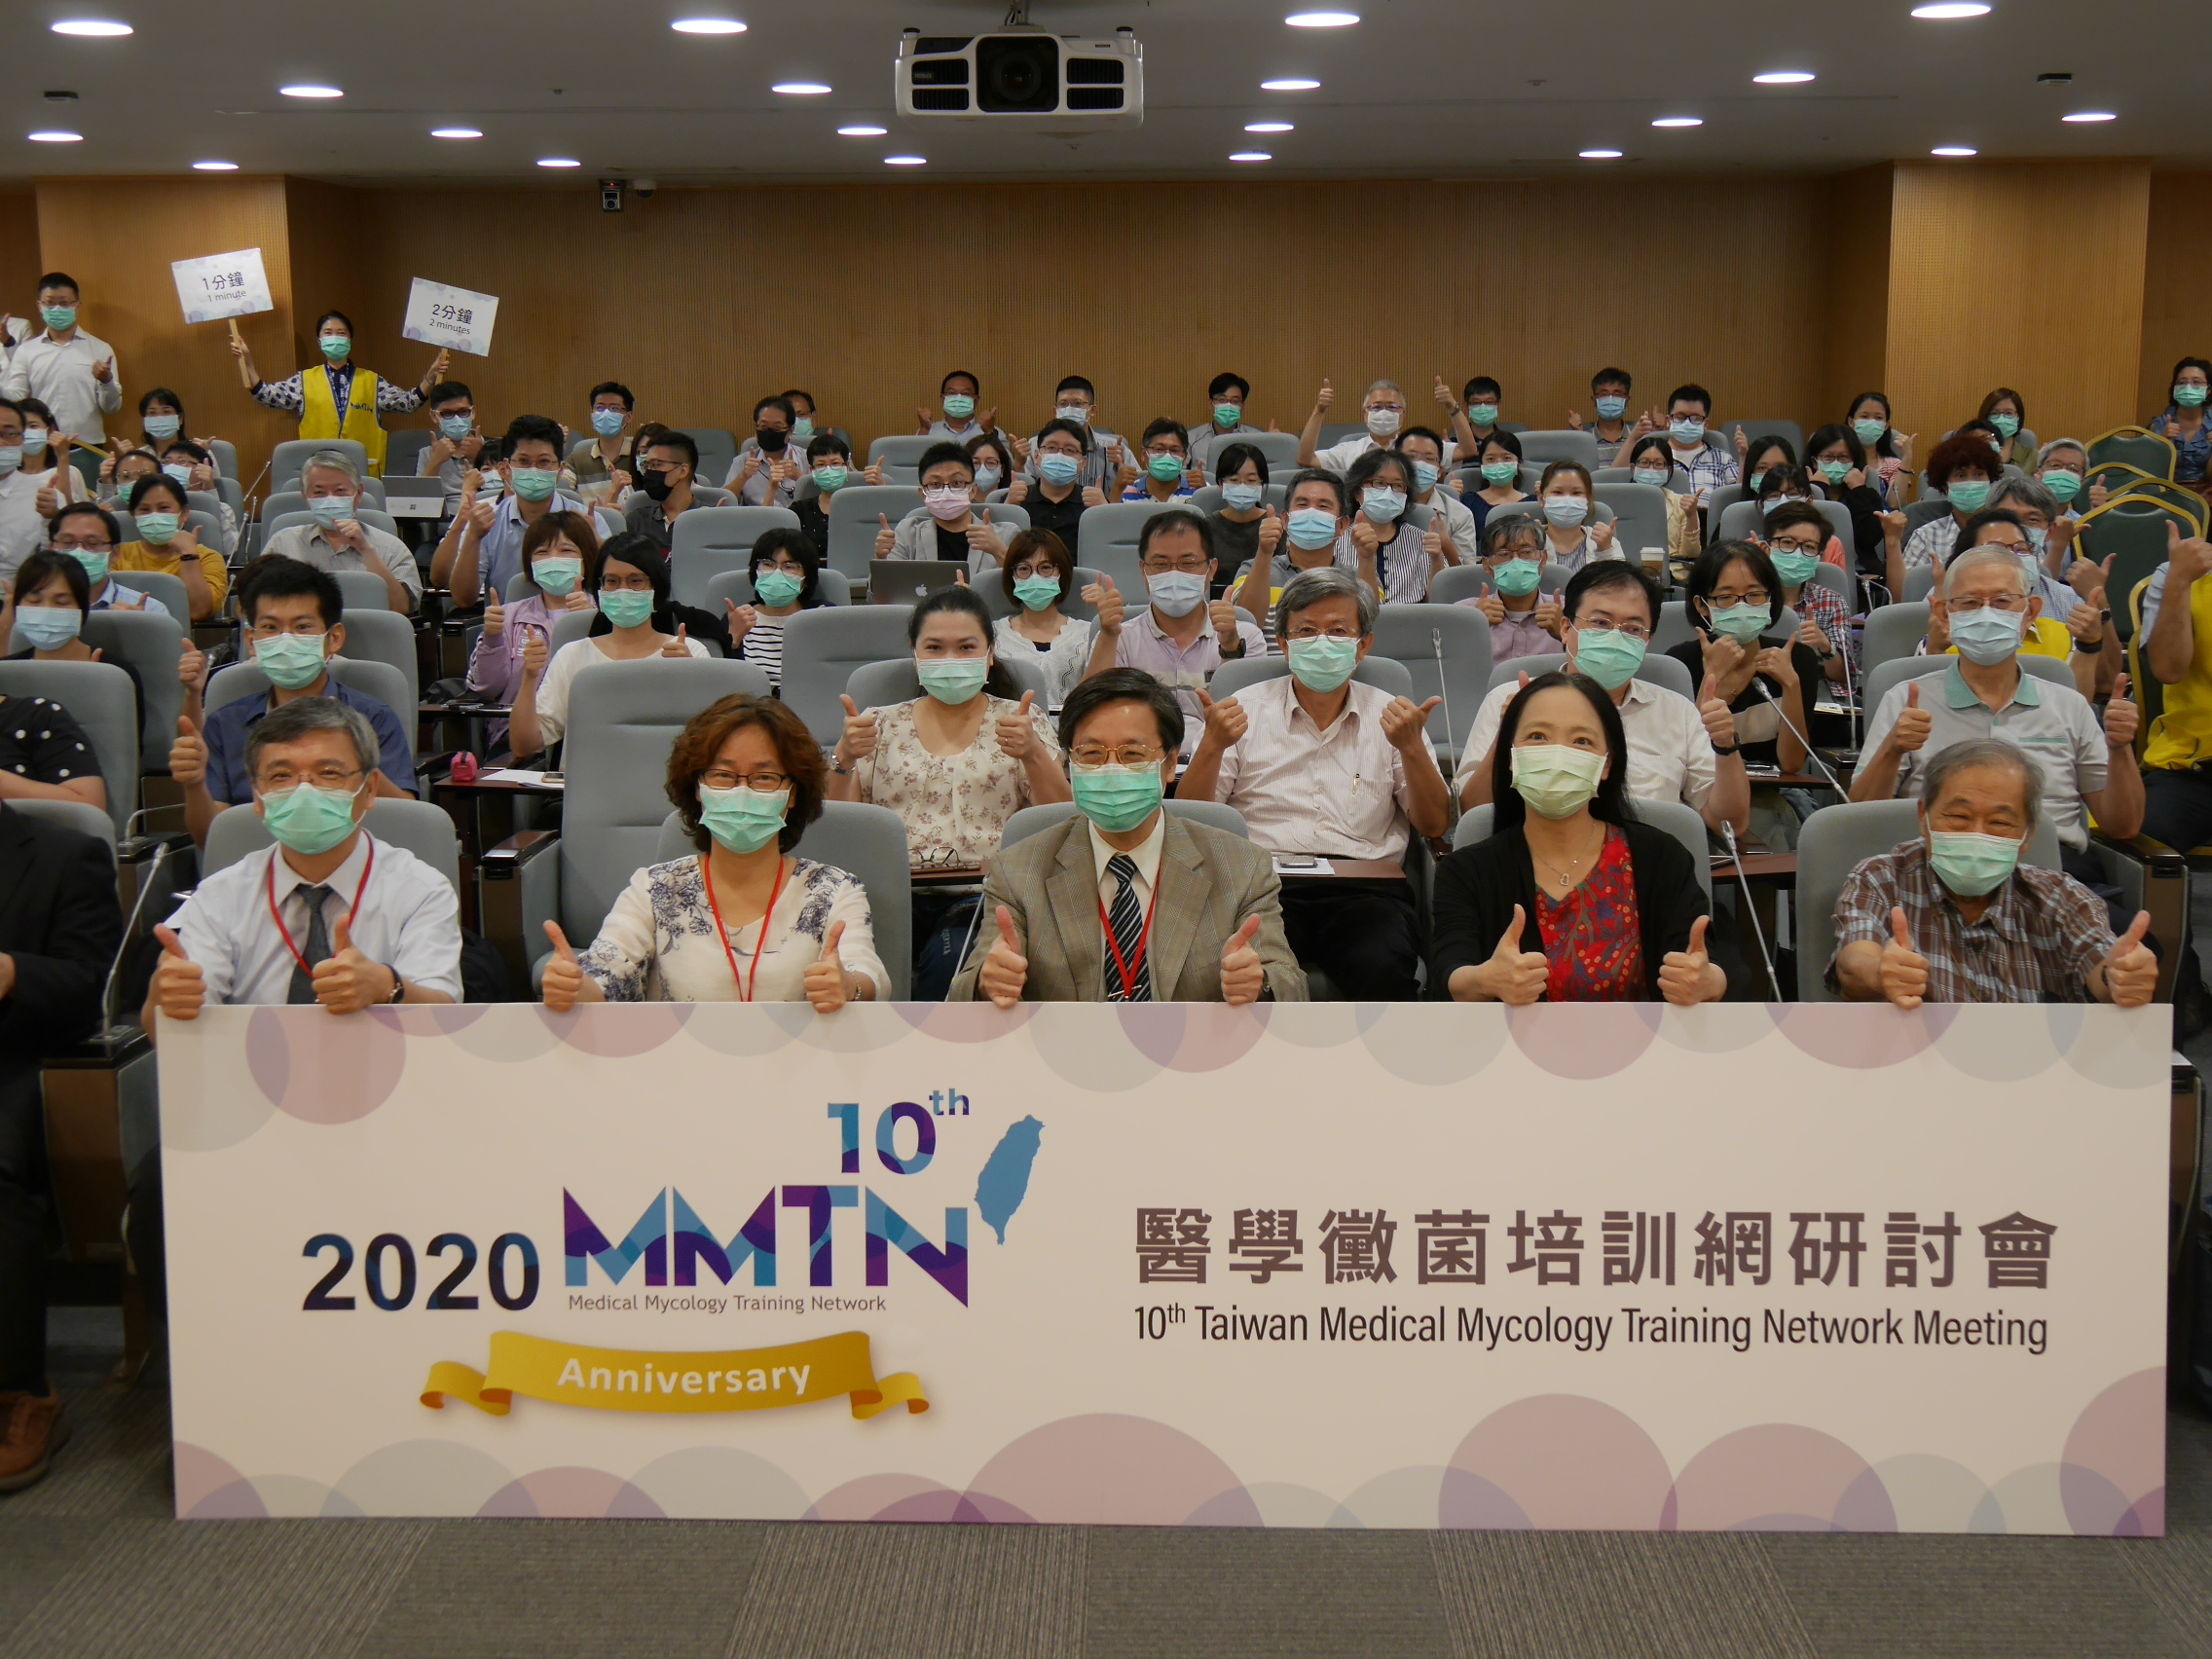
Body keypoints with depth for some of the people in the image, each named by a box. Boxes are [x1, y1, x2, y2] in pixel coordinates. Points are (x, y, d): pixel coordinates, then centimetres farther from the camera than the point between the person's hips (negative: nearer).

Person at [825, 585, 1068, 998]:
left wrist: (1033, 755, -15)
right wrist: (843, 758, -9)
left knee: (952, 956, -34)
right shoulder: (882, 724, 18)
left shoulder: (1020, 720, 15)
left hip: (986, 897, -1)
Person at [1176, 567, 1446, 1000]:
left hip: (1364, 889, 1)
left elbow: (1434, 824, 11)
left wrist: (1412, 748, -5)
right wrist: (1213, 745, -8)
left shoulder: (1390, 715, 17)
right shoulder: (1244, 709, 15)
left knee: (1382, 968, -33)